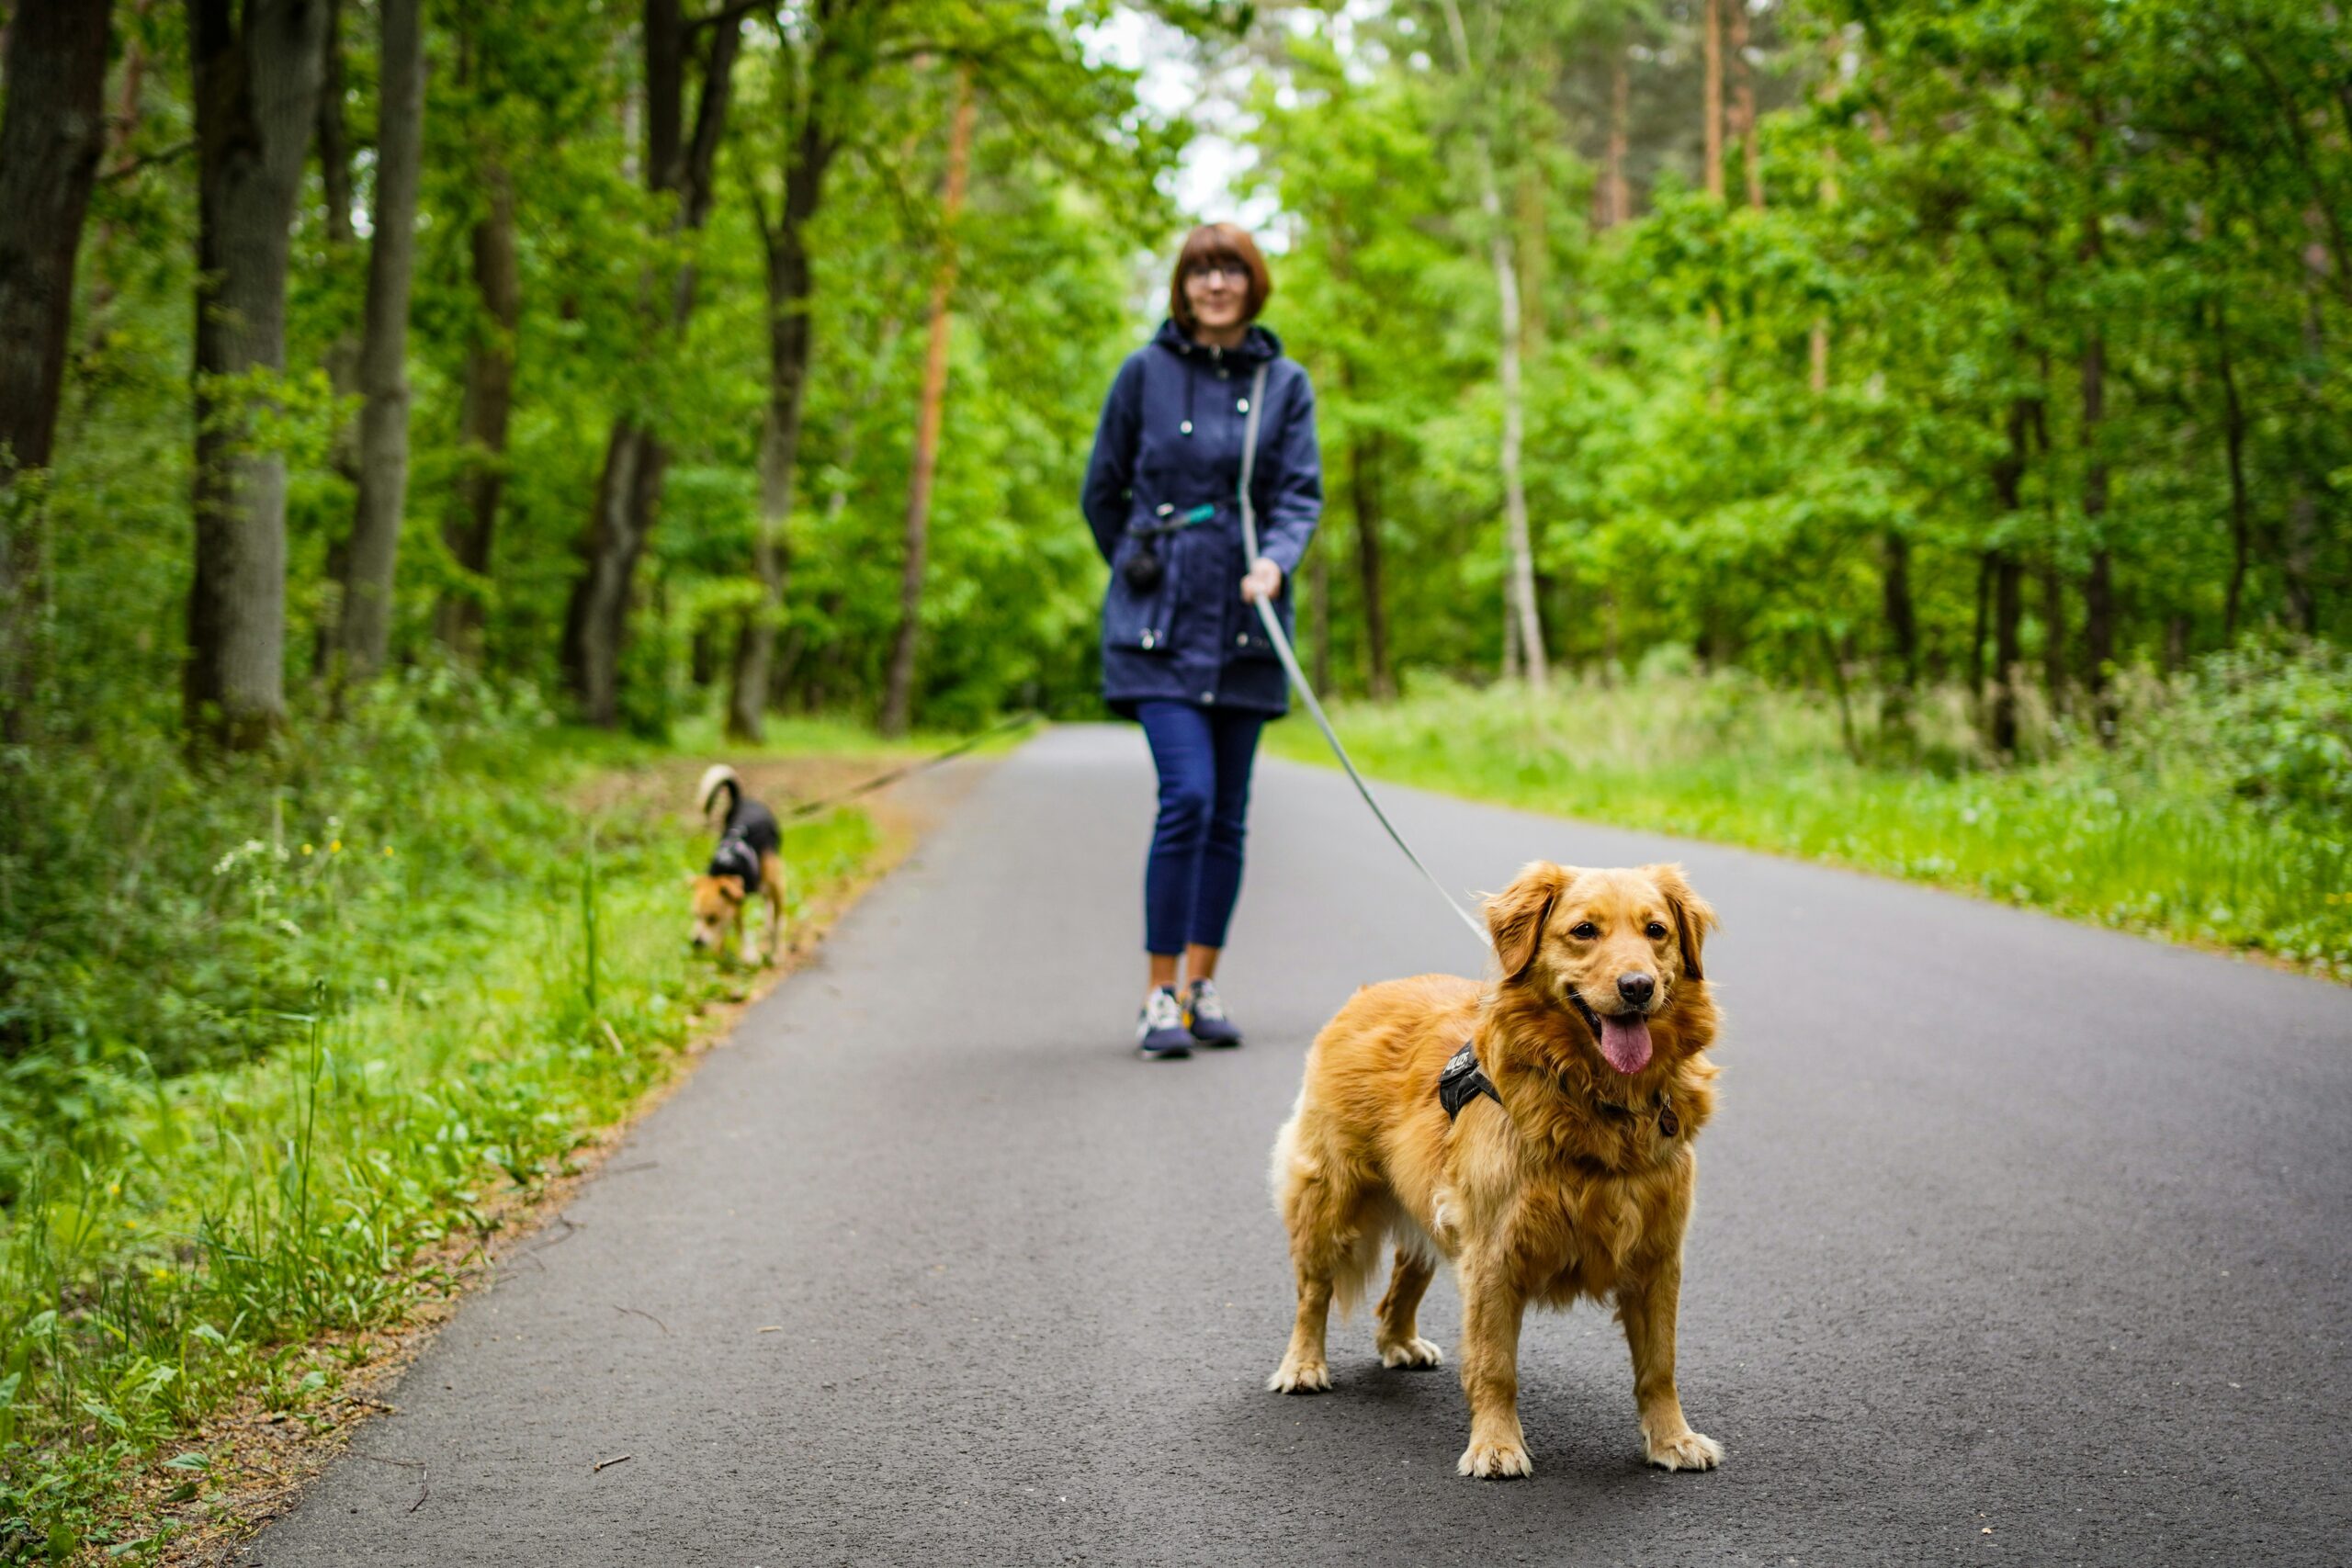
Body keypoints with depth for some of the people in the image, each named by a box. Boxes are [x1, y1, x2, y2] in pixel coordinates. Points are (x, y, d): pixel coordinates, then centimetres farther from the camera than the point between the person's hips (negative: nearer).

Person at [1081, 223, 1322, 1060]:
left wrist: (1274, 561, -18)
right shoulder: (1145, 373, 3)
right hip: (1159, 626, -3)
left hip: (1244, 626, 3)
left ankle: (1202, 984, 18)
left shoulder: (1285, 383, 7)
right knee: (1187, 795, -15)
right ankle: (1159, 995, -7)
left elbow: (1302, 492, 0)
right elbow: (1102, 491, 10)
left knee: (1229, 813, 6)